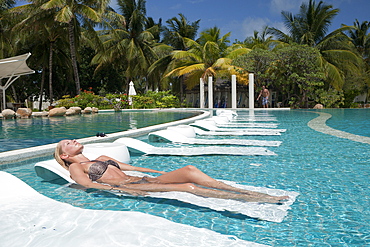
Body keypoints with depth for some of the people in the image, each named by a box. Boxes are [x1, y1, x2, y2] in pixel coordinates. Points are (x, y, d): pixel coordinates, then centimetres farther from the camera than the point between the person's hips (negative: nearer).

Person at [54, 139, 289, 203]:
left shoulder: (102, 158, 31)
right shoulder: (75, 168, 11)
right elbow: (88, 184, -9)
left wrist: (162, 172, 20)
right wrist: (120, 188, -24)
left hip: (139, 181, 7)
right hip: (128, 187, -6)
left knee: (189, 170, -17)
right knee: (187, 186, -24)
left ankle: (245, 191, -20)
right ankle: (247, 198, -26)